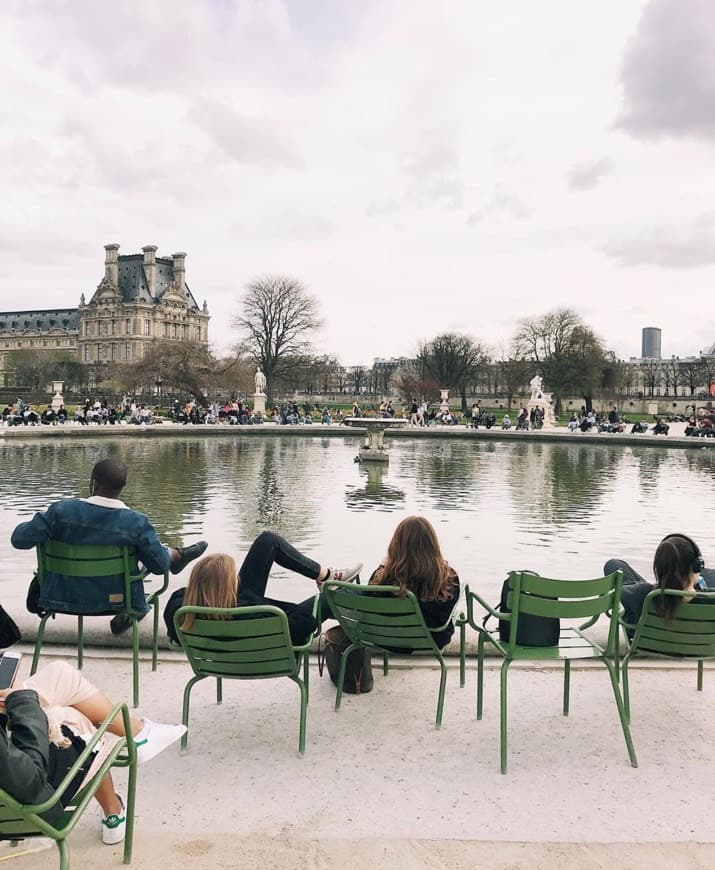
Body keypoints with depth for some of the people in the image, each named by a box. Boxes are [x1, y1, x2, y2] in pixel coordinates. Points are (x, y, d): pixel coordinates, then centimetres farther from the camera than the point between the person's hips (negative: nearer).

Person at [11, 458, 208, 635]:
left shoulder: (61, 510, -20)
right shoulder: (137, 522, -21)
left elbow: (20, 539, -14)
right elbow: (159, 566, -14)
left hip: (65, 598, 1)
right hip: (113, 600, -1)